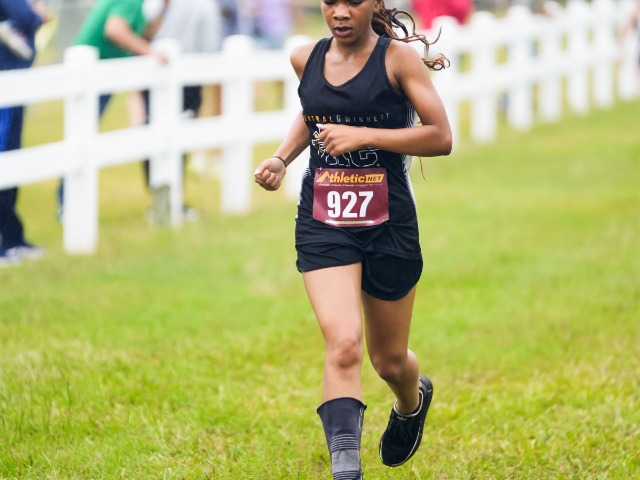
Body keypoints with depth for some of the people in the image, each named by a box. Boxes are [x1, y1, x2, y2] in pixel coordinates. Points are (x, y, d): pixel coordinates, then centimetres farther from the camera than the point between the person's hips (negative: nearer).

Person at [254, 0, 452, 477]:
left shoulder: (398, 58, -9)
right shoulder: (306, 59, 3)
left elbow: (441, 137, -13)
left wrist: (364, 136, -21)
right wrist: (282, 157, 8)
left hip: (389, 227, -1)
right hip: (323, 225, 1)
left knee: (389, 360, 15)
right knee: (343, 344, -21)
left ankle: (413, 400, 52)